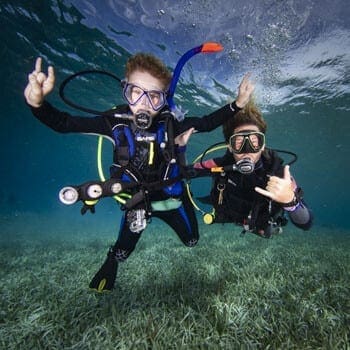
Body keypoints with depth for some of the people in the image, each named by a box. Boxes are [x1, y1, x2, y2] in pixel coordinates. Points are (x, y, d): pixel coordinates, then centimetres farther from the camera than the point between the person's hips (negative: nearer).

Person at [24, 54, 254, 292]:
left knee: (192, 241, 24)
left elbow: (207, 123, -8)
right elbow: (63, 123, -18)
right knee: (122, 251, 15)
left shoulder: (171, 122, -21)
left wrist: (237, 105, -17)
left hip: (170, 194, 2)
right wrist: (38, 103, -37)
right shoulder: (116, 121, -22)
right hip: (136, 198, -1)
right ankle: (110, 265, 54)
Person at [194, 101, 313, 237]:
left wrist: (290, 200, -52)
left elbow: (306, 224, -31)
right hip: (225, 227, 2)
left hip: (261, 230, -1)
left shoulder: (277, 171, -33)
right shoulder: (220, 166, -29)